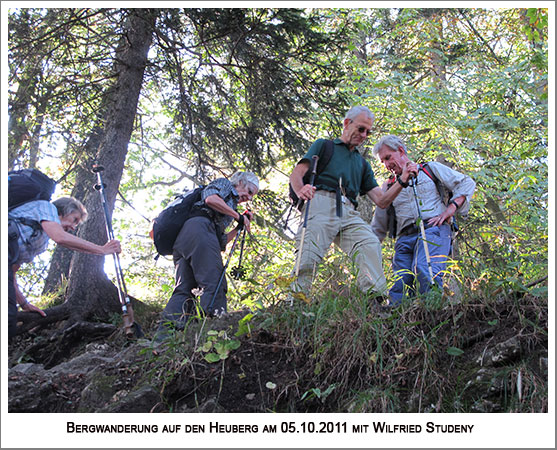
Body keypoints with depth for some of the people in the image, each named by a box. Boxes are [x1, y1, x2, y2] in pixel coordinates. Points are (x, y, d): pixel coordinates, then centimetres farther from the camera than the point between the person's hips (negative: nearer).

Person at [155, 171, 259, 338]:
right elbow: (211, 198, -5)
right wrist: (238, 216, 2)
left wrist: (239, 227, 29)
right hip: (199, 226, -9)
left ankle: (165, 330, -18)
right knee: (213, 282, -18)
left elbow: (221, 241, 32)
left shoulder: (229, 203, 41)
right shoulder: (224, 184, 20)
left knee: (184, 288, -4)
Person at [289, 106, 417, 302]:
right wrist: (301, 190, -17)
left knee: (370, 244, -24)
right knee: (308, 256, -22)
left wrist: (403, 181, 8)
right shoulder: (324, 145, 24)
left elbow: (381, 201, 25)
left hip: (349, 213, 4)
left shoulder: (362, 164, 35)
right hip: (321, 203, -4)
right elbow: (296, 174, 8)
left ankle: (376, 299, -33)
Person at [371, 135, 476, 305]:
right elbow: (378, 229, 30)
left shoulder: (430, 169, 21)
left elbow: (467, 183, 14)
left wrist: (450, 209, -1)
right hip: (405, 239, 4)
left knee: (424, 269, -34)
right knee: (398, 290, -19)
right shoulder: (389, 188, 29)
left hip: (433, 229, -4)